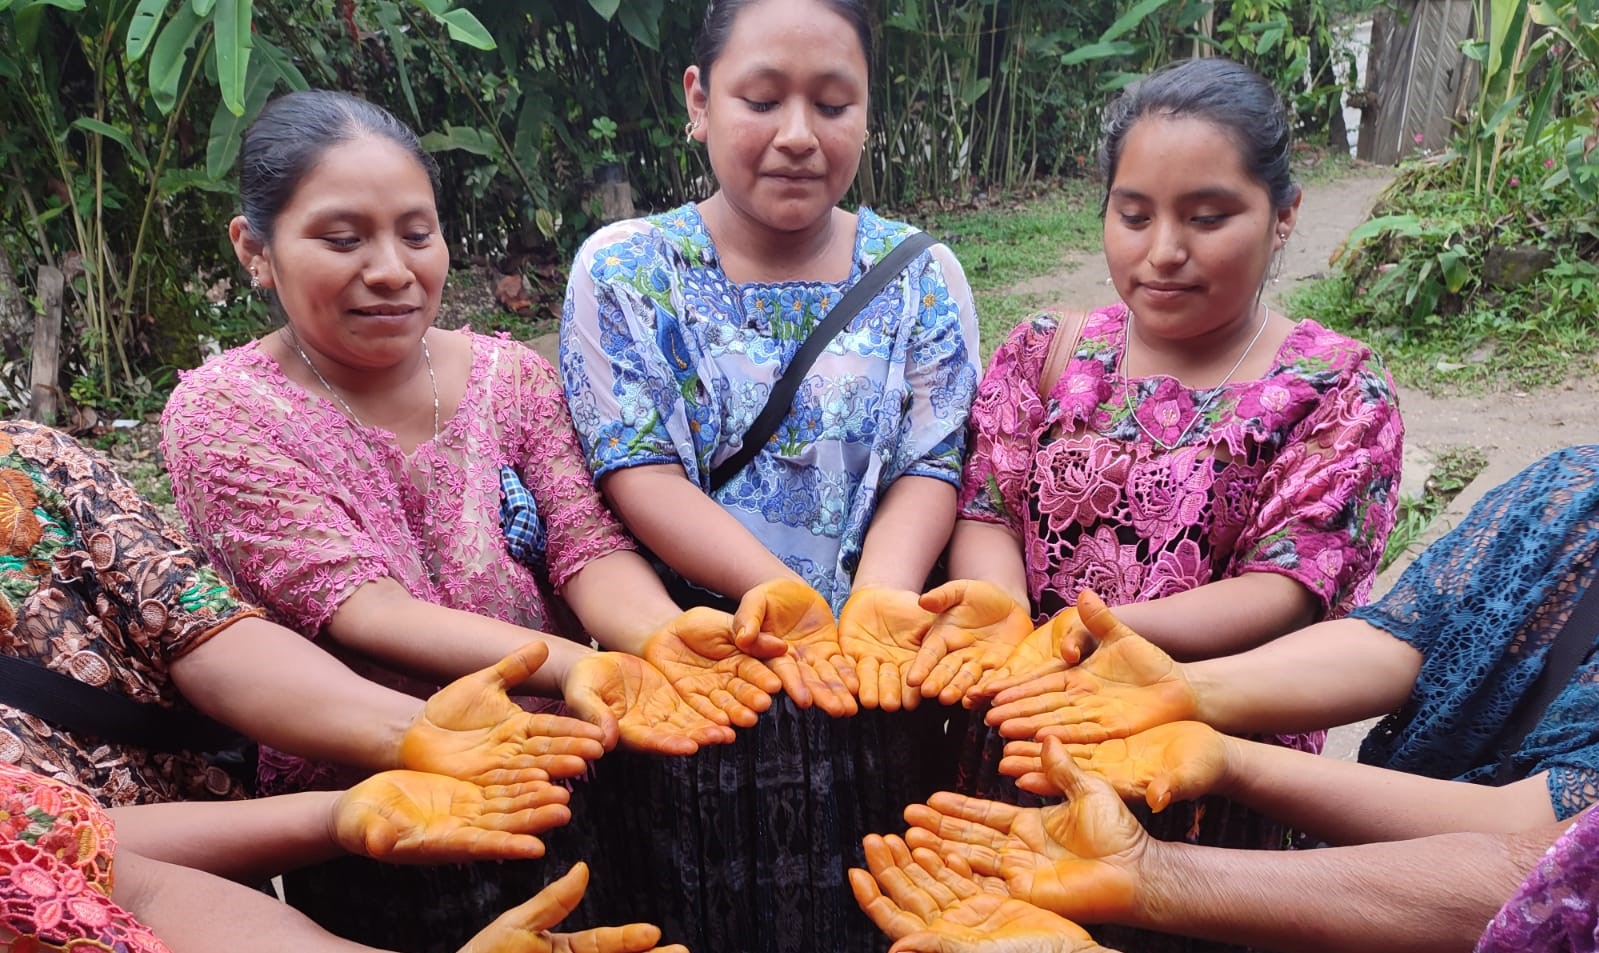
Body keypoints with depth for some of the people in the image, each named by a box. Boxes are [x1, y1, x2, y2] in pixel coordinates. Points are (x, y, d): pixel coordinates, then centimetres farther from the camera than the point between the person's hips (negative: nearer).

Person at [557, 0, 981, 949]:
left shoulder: (920, 275, 4)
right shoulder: (624, 269, -1)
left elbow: (932, 464, -3)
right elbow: (637, 471, -10)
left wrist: (878, 594, -24)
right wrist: (775, 588, -26)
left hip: (880, 701, 2)